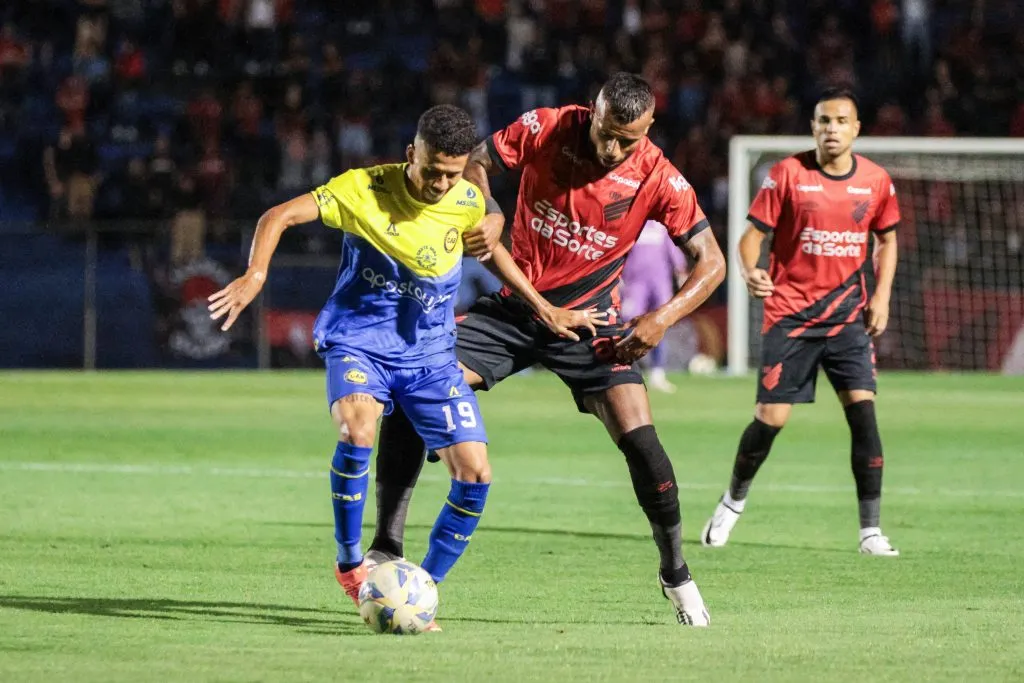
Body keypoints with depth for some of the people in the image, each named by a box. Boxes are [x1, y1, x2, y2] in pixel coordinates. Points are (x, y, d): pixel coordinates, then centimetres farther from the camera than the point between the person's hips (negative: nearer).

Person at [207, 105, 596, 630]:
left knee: (476, 474, -8)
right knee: (357, 427, -35)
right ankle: (349, 562, -15)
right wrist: (255, 276, -33)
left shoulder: (467, 202, -2)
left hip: (430, 353, 4)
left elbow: (488, 247, 20)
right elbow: (280, 216, -17)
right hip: (359, 340, -4)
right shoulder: (366, 189, -14)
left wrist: (543, 308, 20)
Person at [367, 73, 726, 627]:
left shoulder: (658, 178, -15)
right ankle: (387, 548, -7)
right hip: (515, 305, 1)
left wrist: (664, 317, -24)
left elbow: (710, 262, -9)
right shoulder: (544, 128, -14)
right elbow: (477, 164, 0)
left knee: (639, 440, -16)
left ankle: (676, 575, 6)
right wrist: (484, 216, -20)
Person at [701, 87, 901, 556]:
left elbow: (886, 239, 16)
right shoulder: (788, 174, -8)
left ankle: (871, 531, -9)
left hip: (847, 314, 2)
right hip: (790, 313, -2)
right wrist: (750, 271, -26)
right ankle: (733, 501, 25)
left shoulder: (876, 181, 1)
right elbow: (754, 233, -5)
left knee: (862, 408, -13)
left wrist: (882, 295, 3)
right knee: (771, 418, -4)